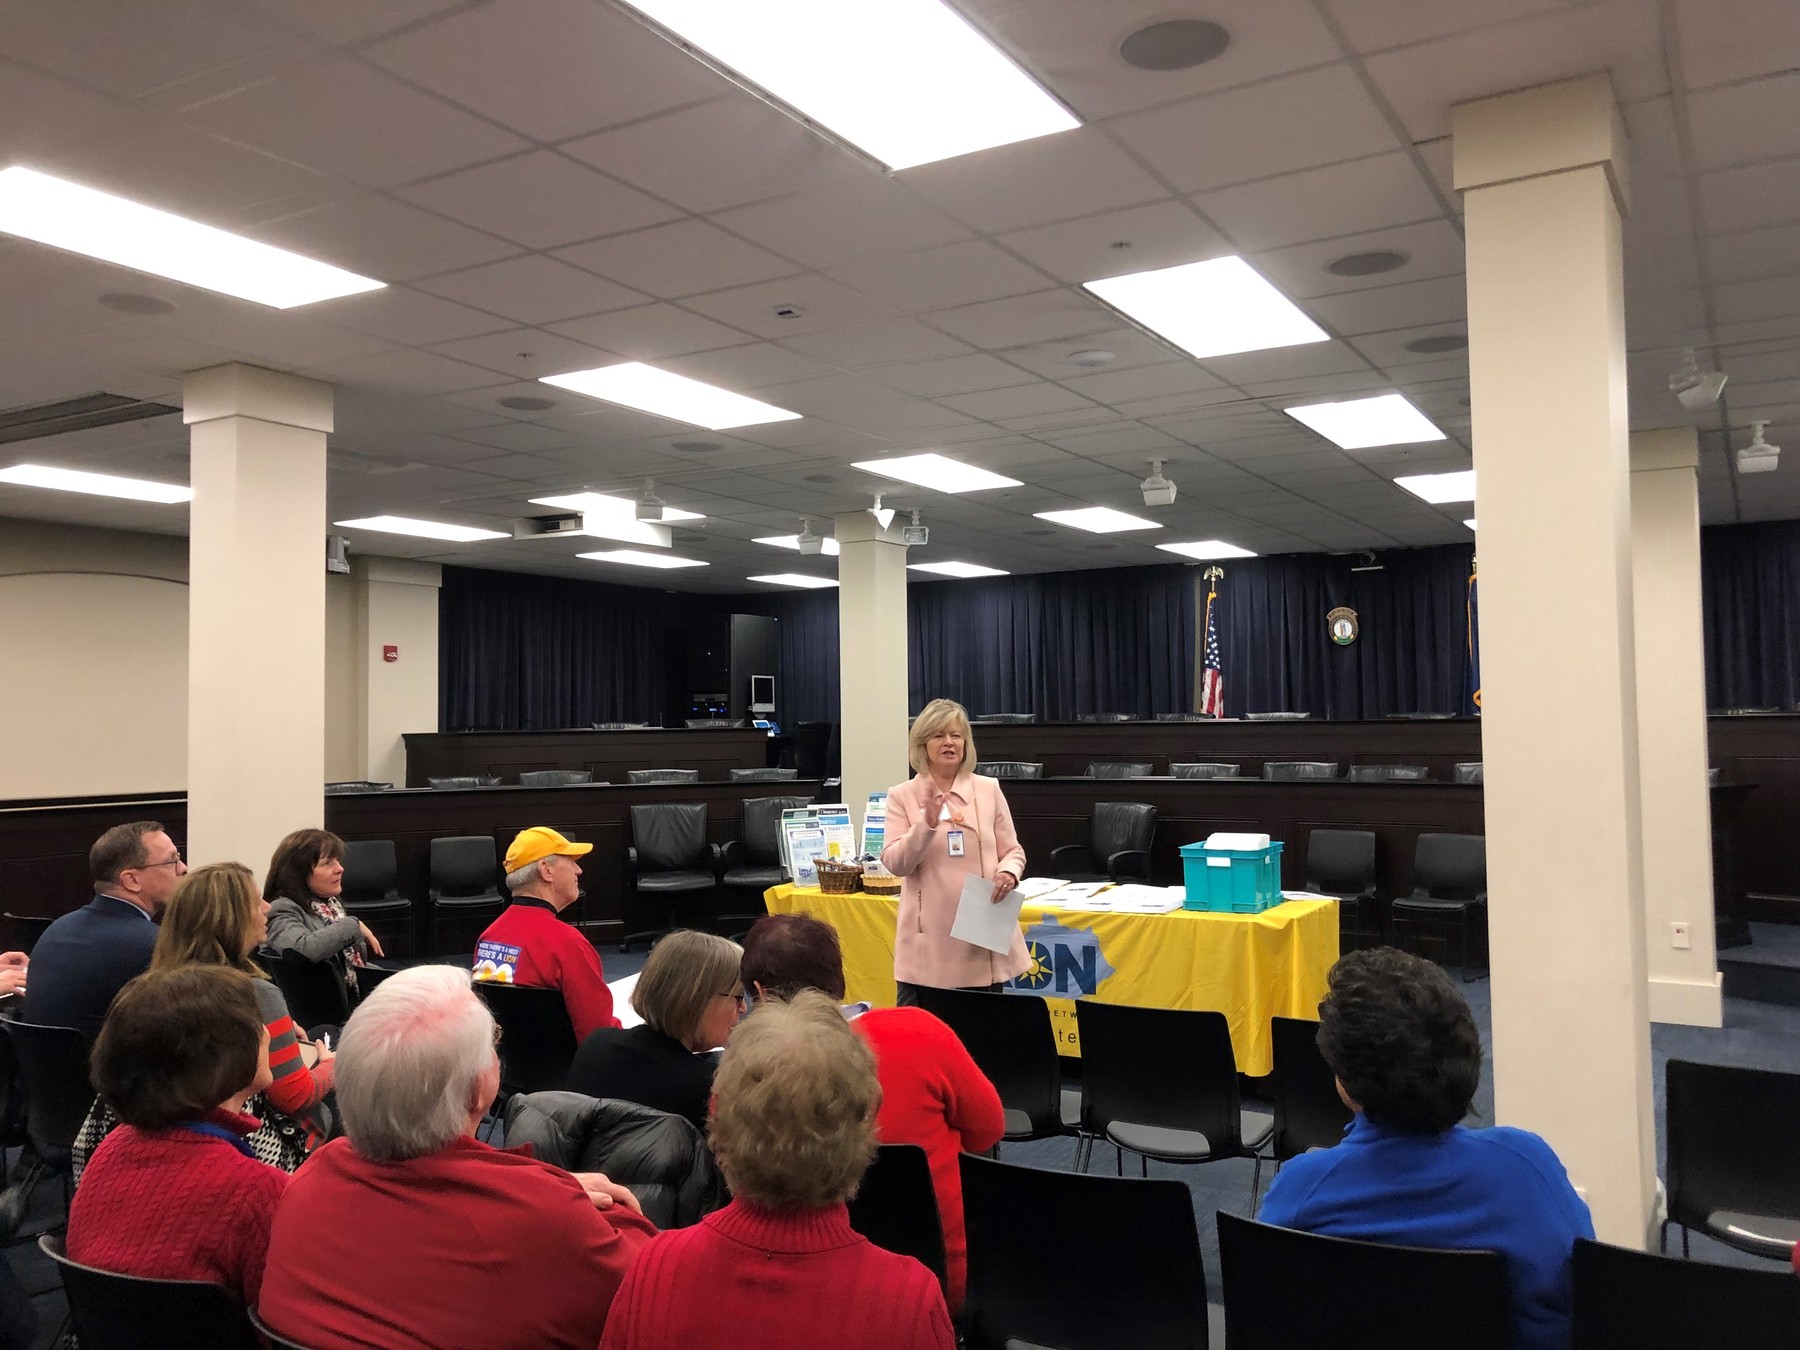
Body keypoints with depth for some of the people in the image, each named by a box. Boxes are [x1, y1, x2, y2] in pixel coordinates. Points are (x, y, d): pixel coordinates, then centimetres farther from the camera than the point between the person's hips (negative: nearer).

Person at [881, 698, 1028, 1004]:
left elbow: (1013, 851, 12)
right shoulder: (902, 796, 2)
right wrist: (927, 822, -20)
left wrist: (1008, 872, -11)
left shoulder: (989, 789, 7)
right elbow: (894, 864, -6)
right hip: (930, 939, -1)